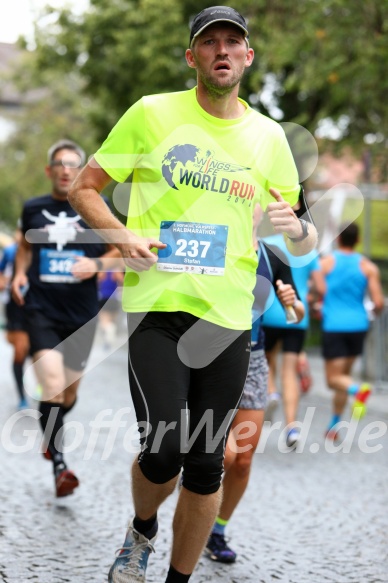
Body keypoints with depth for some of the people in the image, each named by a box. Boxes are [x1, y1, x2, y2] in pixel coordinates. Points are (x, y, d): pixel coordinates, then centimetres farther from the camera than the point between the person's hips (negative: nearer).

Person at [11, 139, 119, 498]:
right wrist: (20, 273, 4)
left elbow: (118, 251, 6)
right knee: (52, 383, -19)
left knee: (69, 390, 14)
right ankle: (58, 463, -12)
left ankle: (52, 432, 46)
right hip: (42, 310, -1)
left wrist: (96, 264, -13)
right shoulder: (33, 209, 3)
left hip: (81, 314, 1)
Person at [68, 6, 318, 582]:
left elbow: (304, 243, 14)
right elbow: (83, 188, 6)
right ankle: (142, 532, 19)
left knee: (206, 466, 6)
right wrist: (121, 237, -13)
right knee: (164, 449, -14)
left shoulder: (269, 136, 8)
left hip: (228, 317, 3)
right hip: (157, 305, -3)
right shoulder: (152, 113, 1)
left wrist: (297, 228, -11)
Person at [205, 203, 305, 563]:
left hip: (251, 361, 4)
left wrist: (293, 303, -10)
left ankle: (217, 532, 27)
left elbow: (298, 315, 11)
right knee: (225, 453, -19)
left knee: (243, 460, 6)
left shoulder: (273, 259, 1)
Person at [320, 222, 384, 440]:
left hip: (333, 326, -3)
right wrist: (376, 311, 17)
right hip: (358, 326, 3)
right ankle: (334, 426, 18)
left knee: (335, 378, 0)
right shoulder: (368, 267, 1)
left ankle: (358, 389, -34)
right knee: (343, 374, 17)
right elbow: (379, 303, -6)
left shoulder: (325, 262, -2)